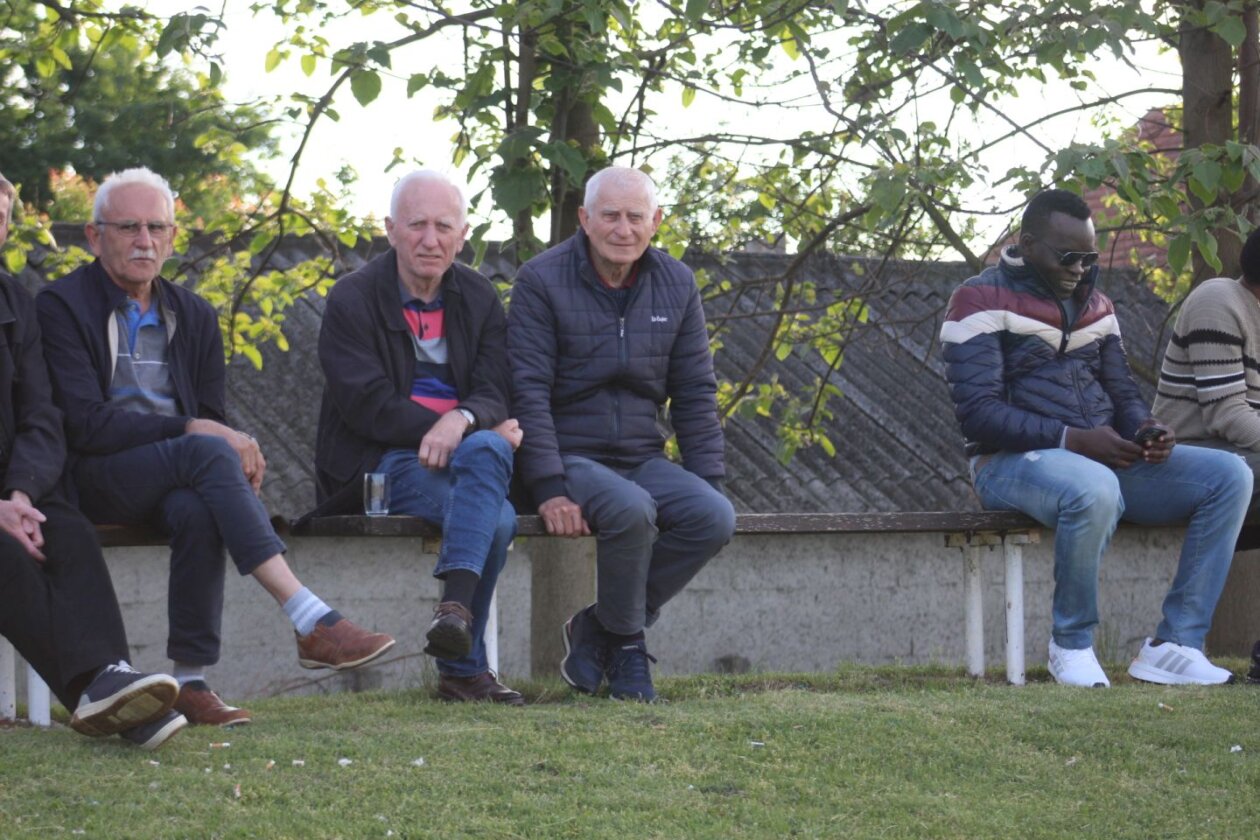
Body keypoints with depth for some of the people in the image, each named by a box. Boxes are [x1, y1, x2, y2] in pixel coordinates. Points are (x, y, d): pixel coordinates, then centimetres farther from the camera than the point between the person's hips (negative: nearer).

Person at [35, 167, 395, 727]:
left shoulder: (194, 317, 16)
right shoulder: (61, 306, -1)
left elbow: (212, 418, 15)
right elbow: (84, 424, -12)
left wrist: (237, 450, -11)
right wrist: (188, 430, -20)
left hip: (178, 473, 4)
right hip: (95, 479, -4)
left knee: (196, 509, -34)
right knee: (207, 454, -33)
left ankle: (191, 682, -30)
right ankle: (312, 623, -40)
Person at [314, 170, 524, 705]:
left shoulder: (478, 299, 13)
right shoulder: (352, 300, 0)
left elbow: (494, 396, 3)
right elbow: (368, 405, -11)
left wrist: (462, 420, -23)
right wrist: (460, 429, -18)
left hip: (464, 450, 3)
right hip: (380, 462, -3)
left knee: (485, 450, -36)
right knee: (496, 518, -31)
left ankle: (456, 607, -46)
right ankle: (464, 670, -23)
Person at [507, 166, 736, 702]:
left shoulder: (676, 285, 8)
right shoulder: (542, 281, -6)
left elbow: (695, 394, 11)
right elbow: (529, 391, -12)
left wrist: (706, 482, 0)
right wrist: (549, 488, -22)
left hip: (642, 456, 5)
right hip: (570, 457, -5)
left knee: (715, 519, -23)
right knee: (631, 510, -36)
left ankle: (598, 629, -7)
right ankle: (625, 643, -10)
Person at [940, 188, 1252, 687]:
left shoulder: (1094, 304, 16)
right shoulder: (981, 302, -7)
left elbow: (1121, 390, 17)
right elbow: (977, 412, -16)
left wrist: (1145, 429, -8)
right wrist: (1073, 440, -24)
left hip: (1105, 458, 7)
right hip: (1011, 460, -7)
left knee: (1229, 476, -11)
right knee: (1094, 489, -41)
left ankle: (1174, 644, -15)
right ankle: (1071, 644, -18)